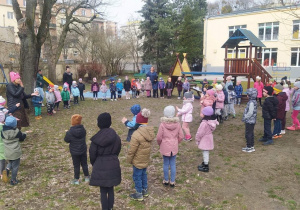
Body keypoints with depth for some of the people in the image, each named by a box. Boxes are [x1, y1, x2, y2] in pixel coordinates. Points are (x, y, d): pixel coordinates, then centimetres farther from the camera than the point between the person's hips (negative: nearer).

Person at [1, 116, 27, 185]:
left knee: (10, 163, 30)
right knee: (15, 166, 12)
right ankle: (13, 180, 21)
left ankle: (7, 169, 1)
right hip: (16, 153, -3)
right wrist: (24, 134, 19)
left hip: (7, 153, 4)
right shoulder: (17, 132, -16)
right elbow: (21, 138, 0)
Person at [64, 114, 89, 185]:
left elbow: (66, 140, -9)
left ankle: (76, 179, 23)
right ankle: (87, 177, 31)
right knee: (84, 164, 18)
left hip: (74, 152, -3)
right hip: (83, 150, 3)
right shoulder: (83, 130, -11)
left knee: (76, 166, 10)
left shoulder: (70, 132, -22)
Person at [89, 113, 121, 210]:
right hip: (113, 166, 3)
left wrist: (94, 164, 15)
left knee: (103, 191, 10)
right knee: (110, 189, 17)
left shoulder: (96, 139, -14)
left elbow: (92, 154, -4)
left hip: (100, 167, -3)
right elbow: (118, 151, 5)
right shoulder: (116, 137, -6)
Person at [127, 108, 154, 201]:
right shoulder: (150, 132, -6)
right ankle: (145, 190, 39)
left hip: (138, 161, -7)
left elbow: (132, 150, -21)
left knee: (137, 176, 10)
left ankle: (139, 194, 24)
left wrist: (129, 160, -6)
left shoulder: (137, 134, -29)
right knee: (144, 174, 23)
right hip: (146, 159, 7)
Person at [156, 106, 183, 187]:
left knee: (166, 164, 13)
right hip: (174, 147, 2)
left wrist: (160, 144, 8)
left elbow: (159, 137, -12)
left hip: (165, 147, -2)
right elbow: (181, 136, -2)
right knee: (173, 164, 12)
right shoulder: (177, 124, -9)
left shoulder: (162, 124, -17)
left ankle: (166, 180, 28)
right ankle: (172, 181, 22)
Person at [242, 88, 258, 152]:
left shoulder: (251, 103, -22)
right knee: (251, 133, 17)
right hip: (252, 120, 10)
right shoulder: (254, 101, 8)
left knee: (248, 134, 0)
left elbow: (250, 113, -24)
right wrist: (245, 117, 14)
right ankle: (251, 146, 26)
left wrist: (245, 118, -14)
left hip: (249, 121, -10)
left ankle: (249, 147, 8)